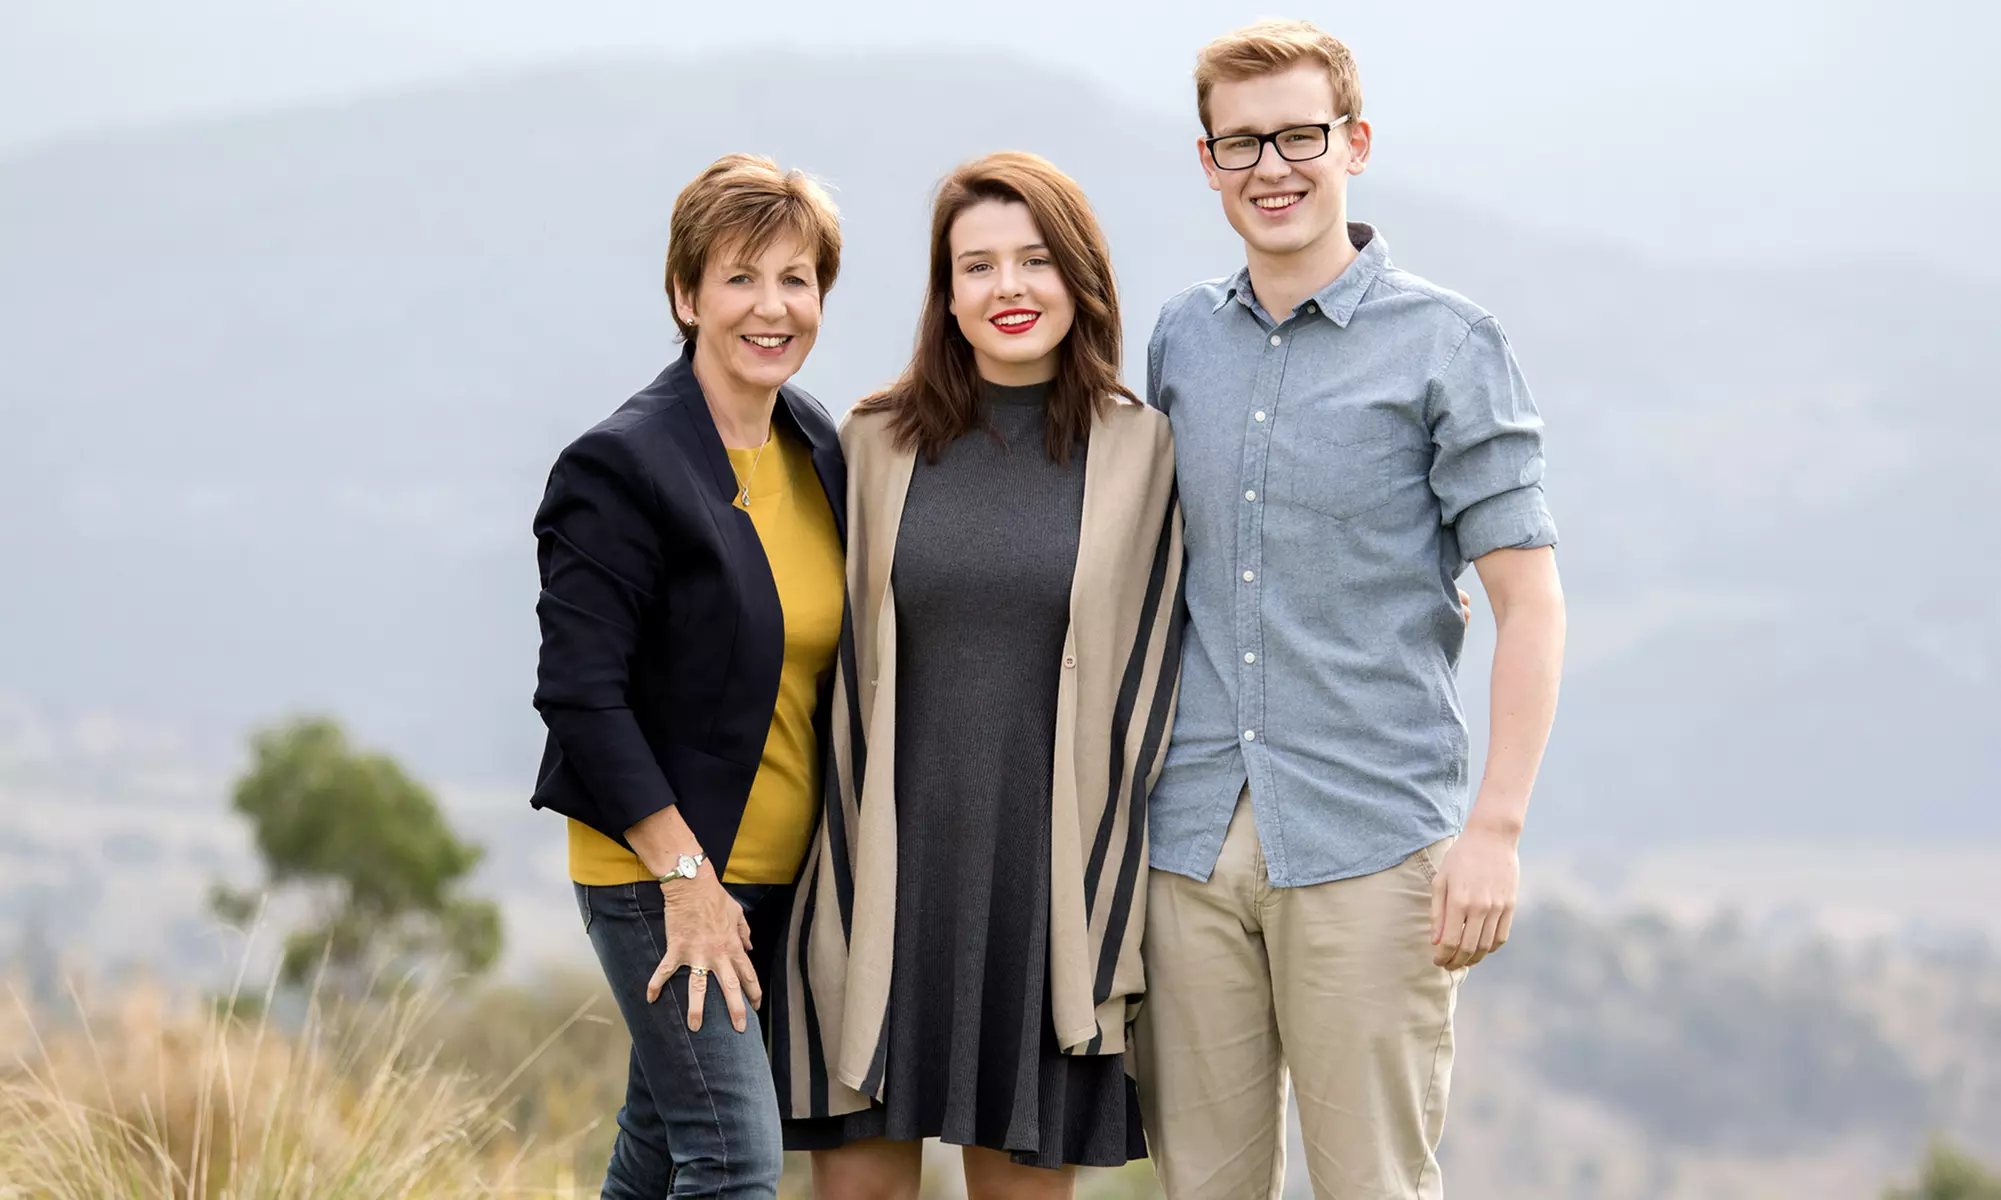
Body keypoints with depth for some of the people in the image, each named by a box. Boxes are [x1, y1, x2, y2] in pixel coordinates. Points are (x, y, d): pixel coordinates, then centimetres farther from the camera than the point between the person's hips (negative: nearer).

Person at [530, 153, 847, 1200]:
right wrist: (686, 877, -17)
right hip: (658, 876, -7)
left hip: (780, 877, 7)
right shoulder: (622, 465, -13)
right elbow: (580, 692, -16)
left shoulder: (818, 448, 9)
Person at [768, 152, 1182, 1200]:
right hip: (890, 872, 1)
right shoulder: (878, 444, 5)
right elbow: (841, 671, 9)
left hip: (1050, 880, -1)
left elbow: (1146, 687, 2)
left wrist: (1113, 914, -2)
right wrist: (839, 893, 4)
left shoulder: (1139, 455, 1)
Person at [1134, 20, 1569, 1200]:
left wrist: (1496, 825, -11)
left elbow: (1529, 599, -4)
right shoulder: (1182, 339, 12)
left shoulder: (1446, 344, -2)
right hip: (1194, 838, 4)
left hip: (1369, 845, -4)